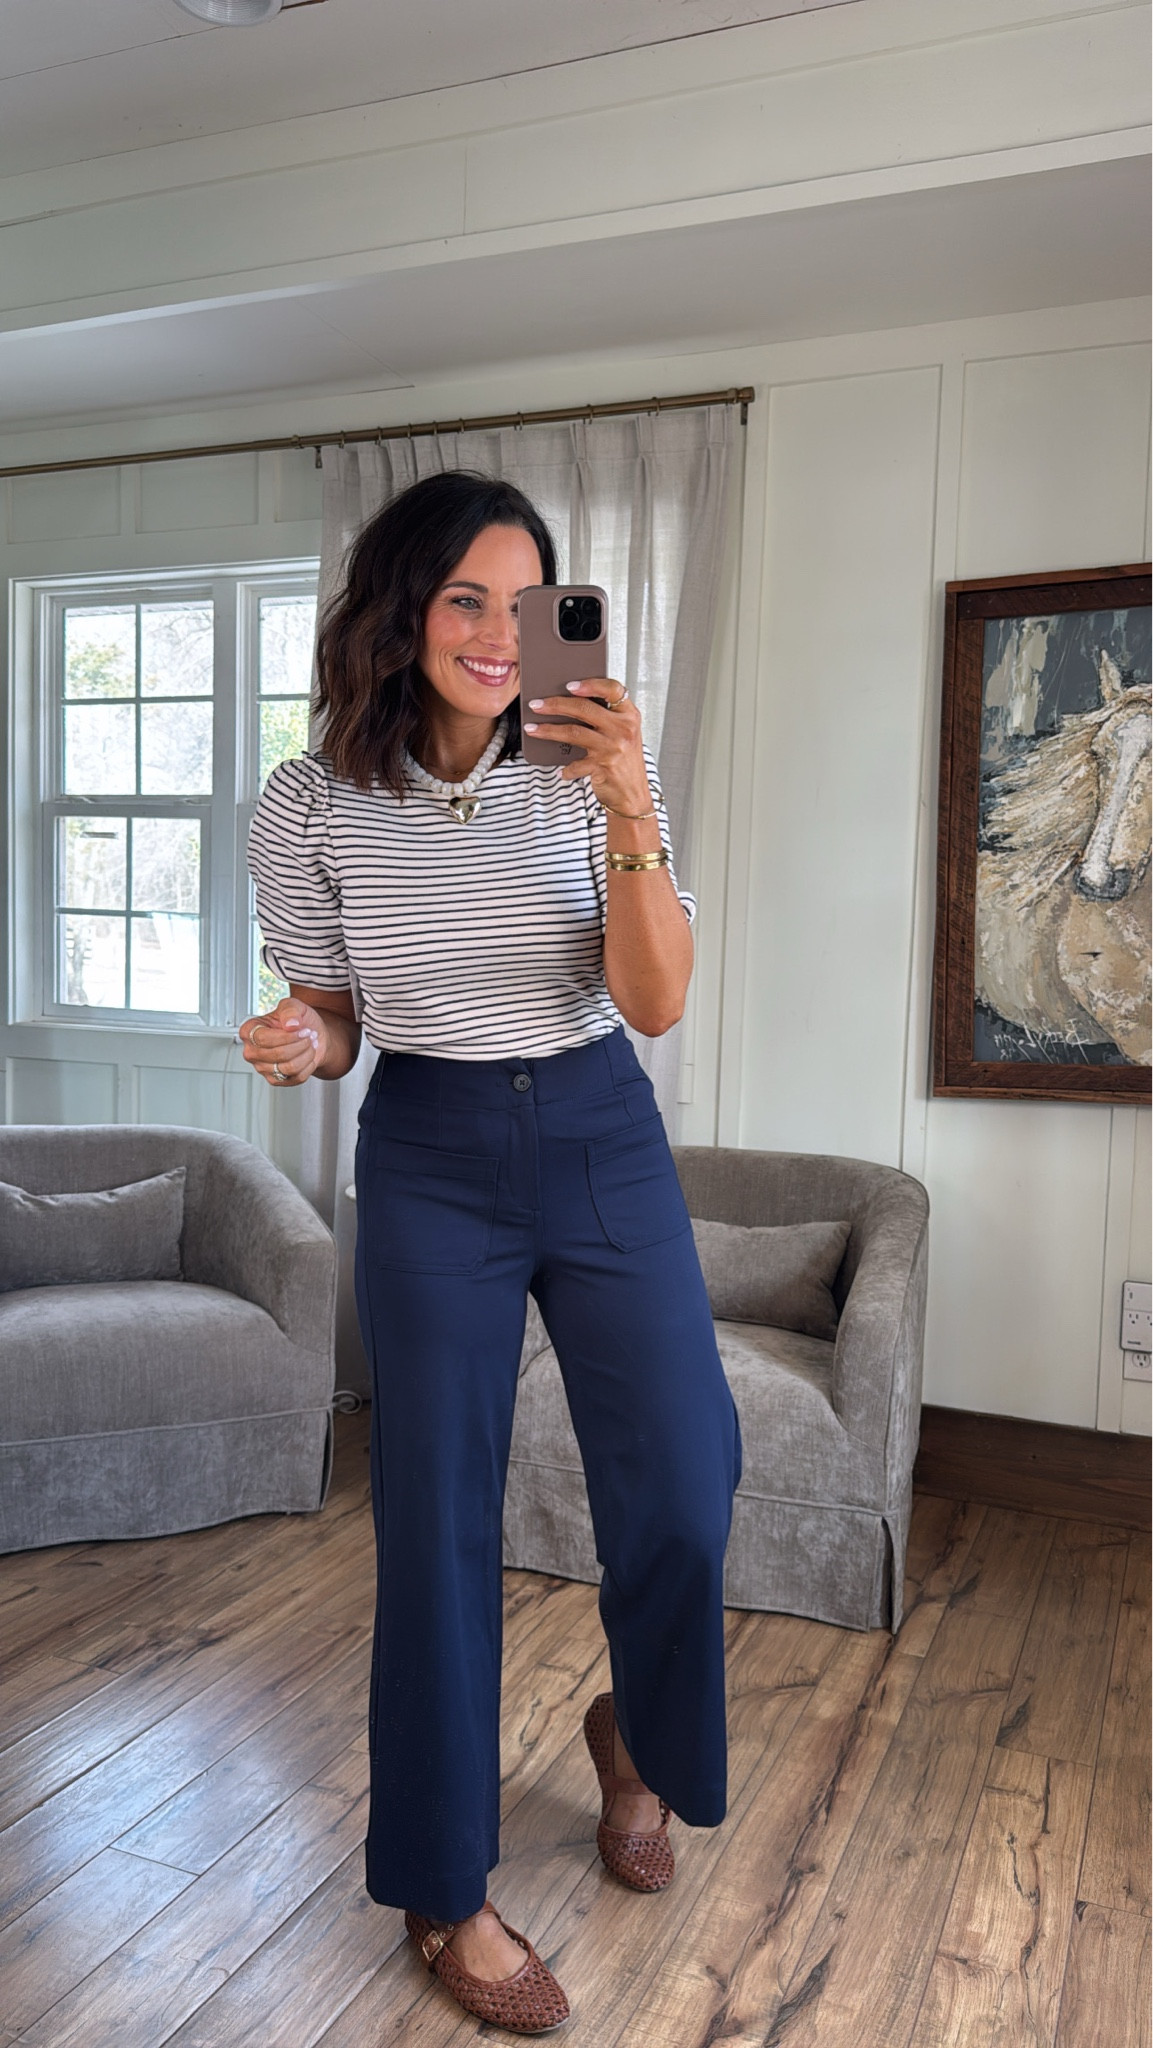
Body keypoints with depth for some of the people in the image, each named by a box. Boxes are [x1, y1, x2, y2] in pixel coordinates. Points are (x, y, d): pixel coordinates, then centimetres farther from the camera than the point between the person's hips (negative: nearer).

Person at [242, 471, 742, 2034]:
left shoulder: (590, 774, -5)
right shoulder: (311, 806, -5)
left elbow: (656, 1001, -12)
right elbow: (329, 1011, 5)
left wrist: (630, 811, -24)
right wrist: (296, 1046, -18)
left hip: (604, 1142, 1)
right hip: (431, 1160, -1)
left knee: (683, 1499, 3)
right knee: (438, 1523, 4)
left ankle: (636, 1733, 39)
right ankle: (443, 1892, 27)